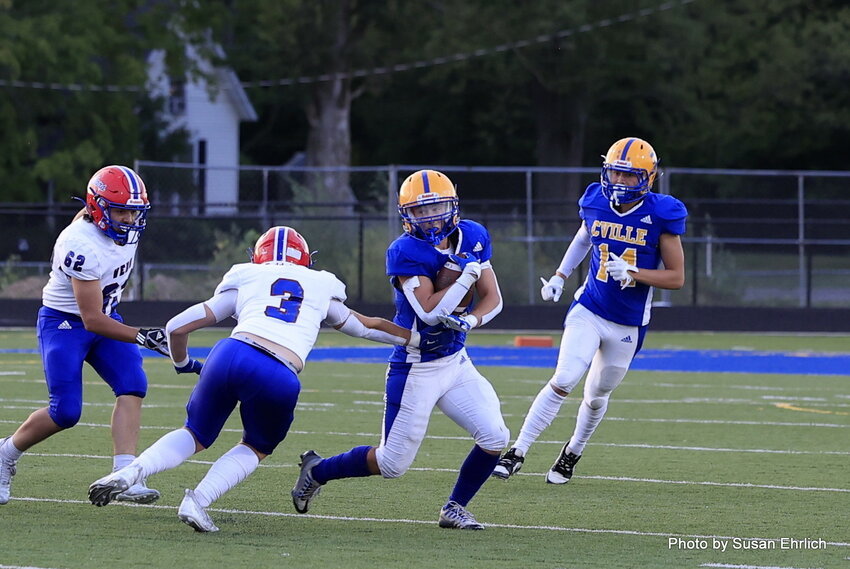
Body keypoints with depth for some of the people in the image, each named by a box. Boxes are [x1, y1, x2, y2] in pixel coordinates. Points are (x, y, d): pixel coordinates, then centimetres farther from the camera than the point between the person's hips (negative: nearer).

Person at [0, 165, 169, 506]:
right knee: (66, 411, -11)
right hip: (64, 322, -7)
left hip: (105, 316, 7)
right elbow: (92, 320, -30)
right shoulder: (83, 247, -31)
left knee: (132, 385, -15)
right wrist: (141, 337, -36)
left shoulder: (127, 229, -7)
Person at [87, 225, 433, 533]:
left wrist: (183, 364, 45)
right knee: (256, 449, 26)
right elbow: (366, 327, 45)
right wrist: (418, 338, 60)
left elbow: (177, 327, 25)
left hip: (232, 354, 1)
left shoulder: (245, 281, 27)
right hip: (279, 379, -1)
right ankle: (197, 501, 6)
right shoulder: (321, 289, 30)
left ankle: (132, 472, -2)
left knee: (195, 437, 23)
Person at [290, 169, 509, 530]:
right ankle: (317, 471, 26)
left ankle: (455, 509, 13)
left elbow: (492, 298, 3)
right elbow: (429, 312, -27)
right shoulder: (406, 252, -19)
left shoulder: (472, 237, 0)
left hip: (455, 363, 6)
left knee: (495, 439, -9)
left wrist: (470, 320, -17)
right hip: (415, 370, -6)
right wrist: (467, 274, -28)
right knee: (392, 464, 0)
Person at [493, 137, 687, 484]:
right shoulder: (596, 204, -4)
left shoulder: (660, 216, -15)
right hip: (589, 311, 1)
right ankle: (517, 452, -11)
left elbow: (676, 277, -12)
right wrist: (559, 277, 13)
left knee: (597, 396, 14)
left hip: (628, 325, -1)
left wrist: (632, 272, -25)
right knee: (563, 381, -16)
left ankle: (572, 454, 39)